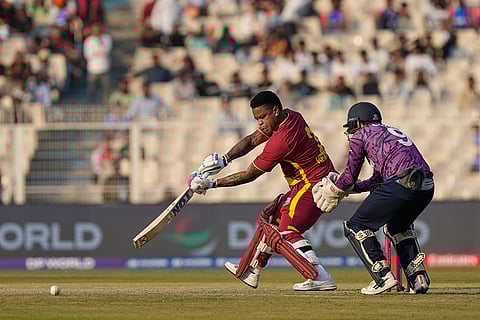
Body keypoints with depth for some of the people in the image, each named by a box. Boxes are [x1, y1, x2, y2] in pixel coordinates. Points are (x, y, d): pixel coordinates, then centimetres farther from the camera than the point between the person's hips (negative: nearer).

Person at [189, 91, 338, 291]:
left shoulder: (281, 140, -25)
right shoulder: (290, 116, 2)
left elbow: (249, 175, -17)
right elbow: (252, 140, 6)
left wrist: (212, 184, -12)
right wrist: (225, 160, -9)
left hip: (313, 186, -11)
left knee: (287, 231, -18)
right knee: (270, 217, 18)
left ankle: (320, 278, -26)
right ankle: (251, 272, 27)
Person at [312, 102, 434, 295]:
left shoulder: (360, 135, 13)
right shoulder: (392, 132, 34)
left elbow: (350, 176, 15)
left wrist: (333, 190, 33)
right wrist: (347, 188, 42)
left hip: (401, 183, -7)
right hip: (427, 186, 7)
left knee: (356, 227, 8)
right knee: (398, 226, 33)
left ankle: (382, 276, -4)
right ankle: (418, 277, 17)